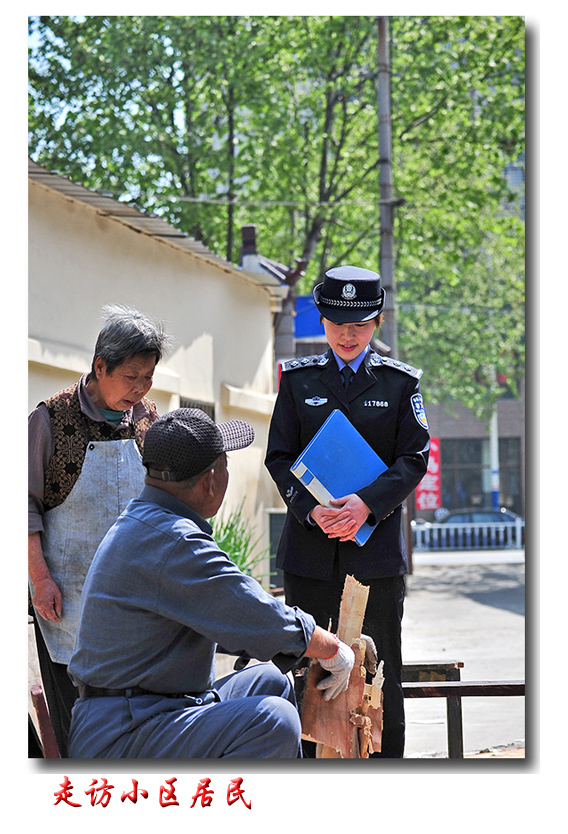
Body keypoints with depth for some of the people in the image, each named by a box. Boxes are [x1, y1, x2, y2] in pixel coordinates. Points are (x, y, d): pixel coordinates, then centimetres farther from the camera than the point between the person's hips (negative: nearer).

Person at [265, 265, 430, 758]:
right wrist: (311, 510, -12)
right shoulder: (298, 379, 9)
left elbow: (415, 458, 1)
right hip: (309, 547, 1)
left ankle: (387, 763, 12)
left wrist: (367, 503, -15)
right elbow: (279, 458, 6)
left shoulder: (400, 383, 6)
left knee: (382, 669, 3)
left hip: (377, 542, -1)